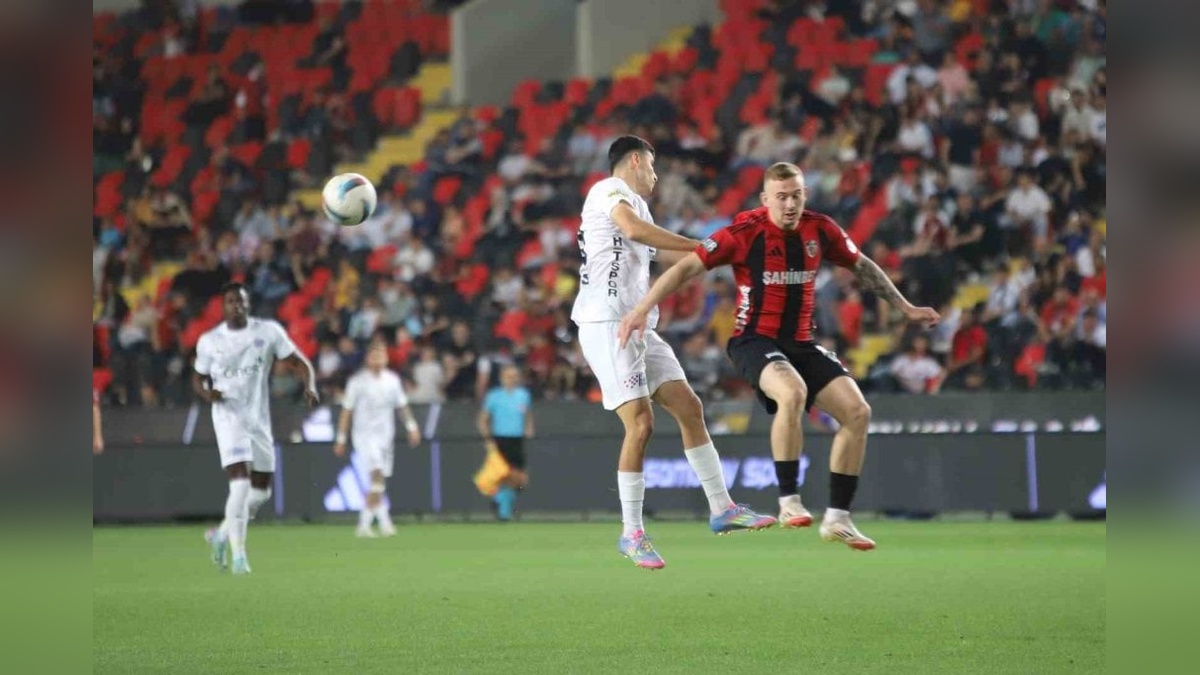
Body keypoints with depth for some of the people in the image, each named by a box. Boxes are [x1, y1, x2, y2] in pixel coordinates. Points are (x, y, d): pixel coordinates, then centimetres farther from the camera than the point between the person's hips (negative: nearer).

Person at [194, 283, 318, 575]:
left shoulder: (268, 332, 0)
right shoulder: (209, 341, 1)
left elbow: (300, 363, 2)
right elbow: (198, 378, 13)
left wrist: (310, 386, -18)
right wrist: (207, 392, -11)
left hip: (259, 418, 3)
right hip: (229, 417, -3)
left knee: (261, 490, 10)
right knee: (240, 483, -18)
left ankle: (223, 534, 33)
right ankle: (238, 555, -14)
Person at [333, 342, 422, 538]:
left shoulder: (393, 380, 8)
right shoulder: (357, 381, -4)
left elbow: (402, 405, 14)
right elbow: (347, 411, 0)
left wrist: (411, 426, 0)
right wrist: (341, 439, -1)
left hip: (386, 434, 5)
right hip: (364, 434, -5)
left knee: (378, 485, 4)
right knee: (377, 474, -22)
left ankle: (364, 525, 14)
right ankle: (384, 521, -26)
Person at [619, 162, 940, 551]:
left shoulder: (820, 230, 1)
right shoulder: (745, 232, -14)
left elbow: (862, 267, 19)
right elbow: (687, 267, -14)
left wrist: (905, 308, 24)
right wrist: (643, 309, -22)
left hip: (801, 344, 6)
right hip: (755, 340, -6)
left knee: (857, 412, -9)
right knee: (793, 392, -37)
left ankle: (837, 519, 2)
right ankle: (789, 501, -26)